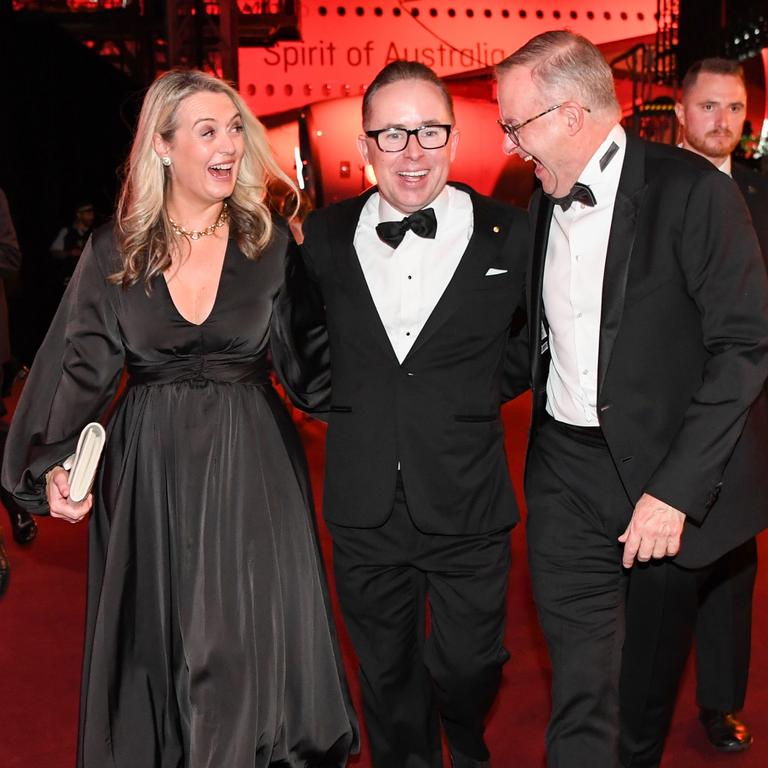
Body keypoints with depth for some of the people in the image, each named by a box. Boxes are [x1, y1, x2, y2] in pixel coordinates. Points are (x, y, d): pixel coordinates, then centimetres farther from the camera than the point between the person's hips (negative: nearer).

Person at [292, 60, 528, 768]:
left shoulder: (511, 236, -7)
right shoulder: (323, 237, -1)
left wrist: (480, 393, 0)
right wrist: (342, 399, 8)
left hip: (467, 509, -1)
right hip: (365, 510, 2)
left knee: (467, 671, 14)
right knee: (387, 681, 17)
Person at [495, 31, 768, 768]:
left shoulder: (690, 189, -13)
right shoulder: (542, 200, 6)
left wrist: (677, 487, -20)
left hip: (665, 474, -3)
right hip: (565, 473, 3)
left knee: (651, 665, 18)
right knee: (580, 684, 1)